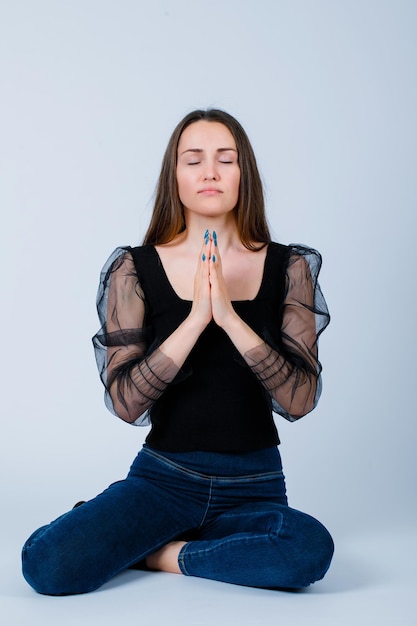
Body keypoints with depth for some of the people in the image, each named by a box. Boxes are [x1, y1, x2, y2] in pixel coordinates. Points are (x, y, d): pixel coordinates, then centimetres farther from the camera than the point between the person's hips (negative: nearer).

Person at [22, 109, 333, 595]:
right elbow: (125, 403, -12)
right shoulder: (135, 269, -3)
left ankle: (154, 552, -8)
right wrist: (196, 317, -22)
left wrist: (229, 316, -21)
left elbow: (299, 400, -10)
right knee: (47, 564, -26)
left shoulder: (288, 267, 0)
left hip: (252, 487, 2)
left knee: (310, 547, -32)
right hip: (163, 477, -2)